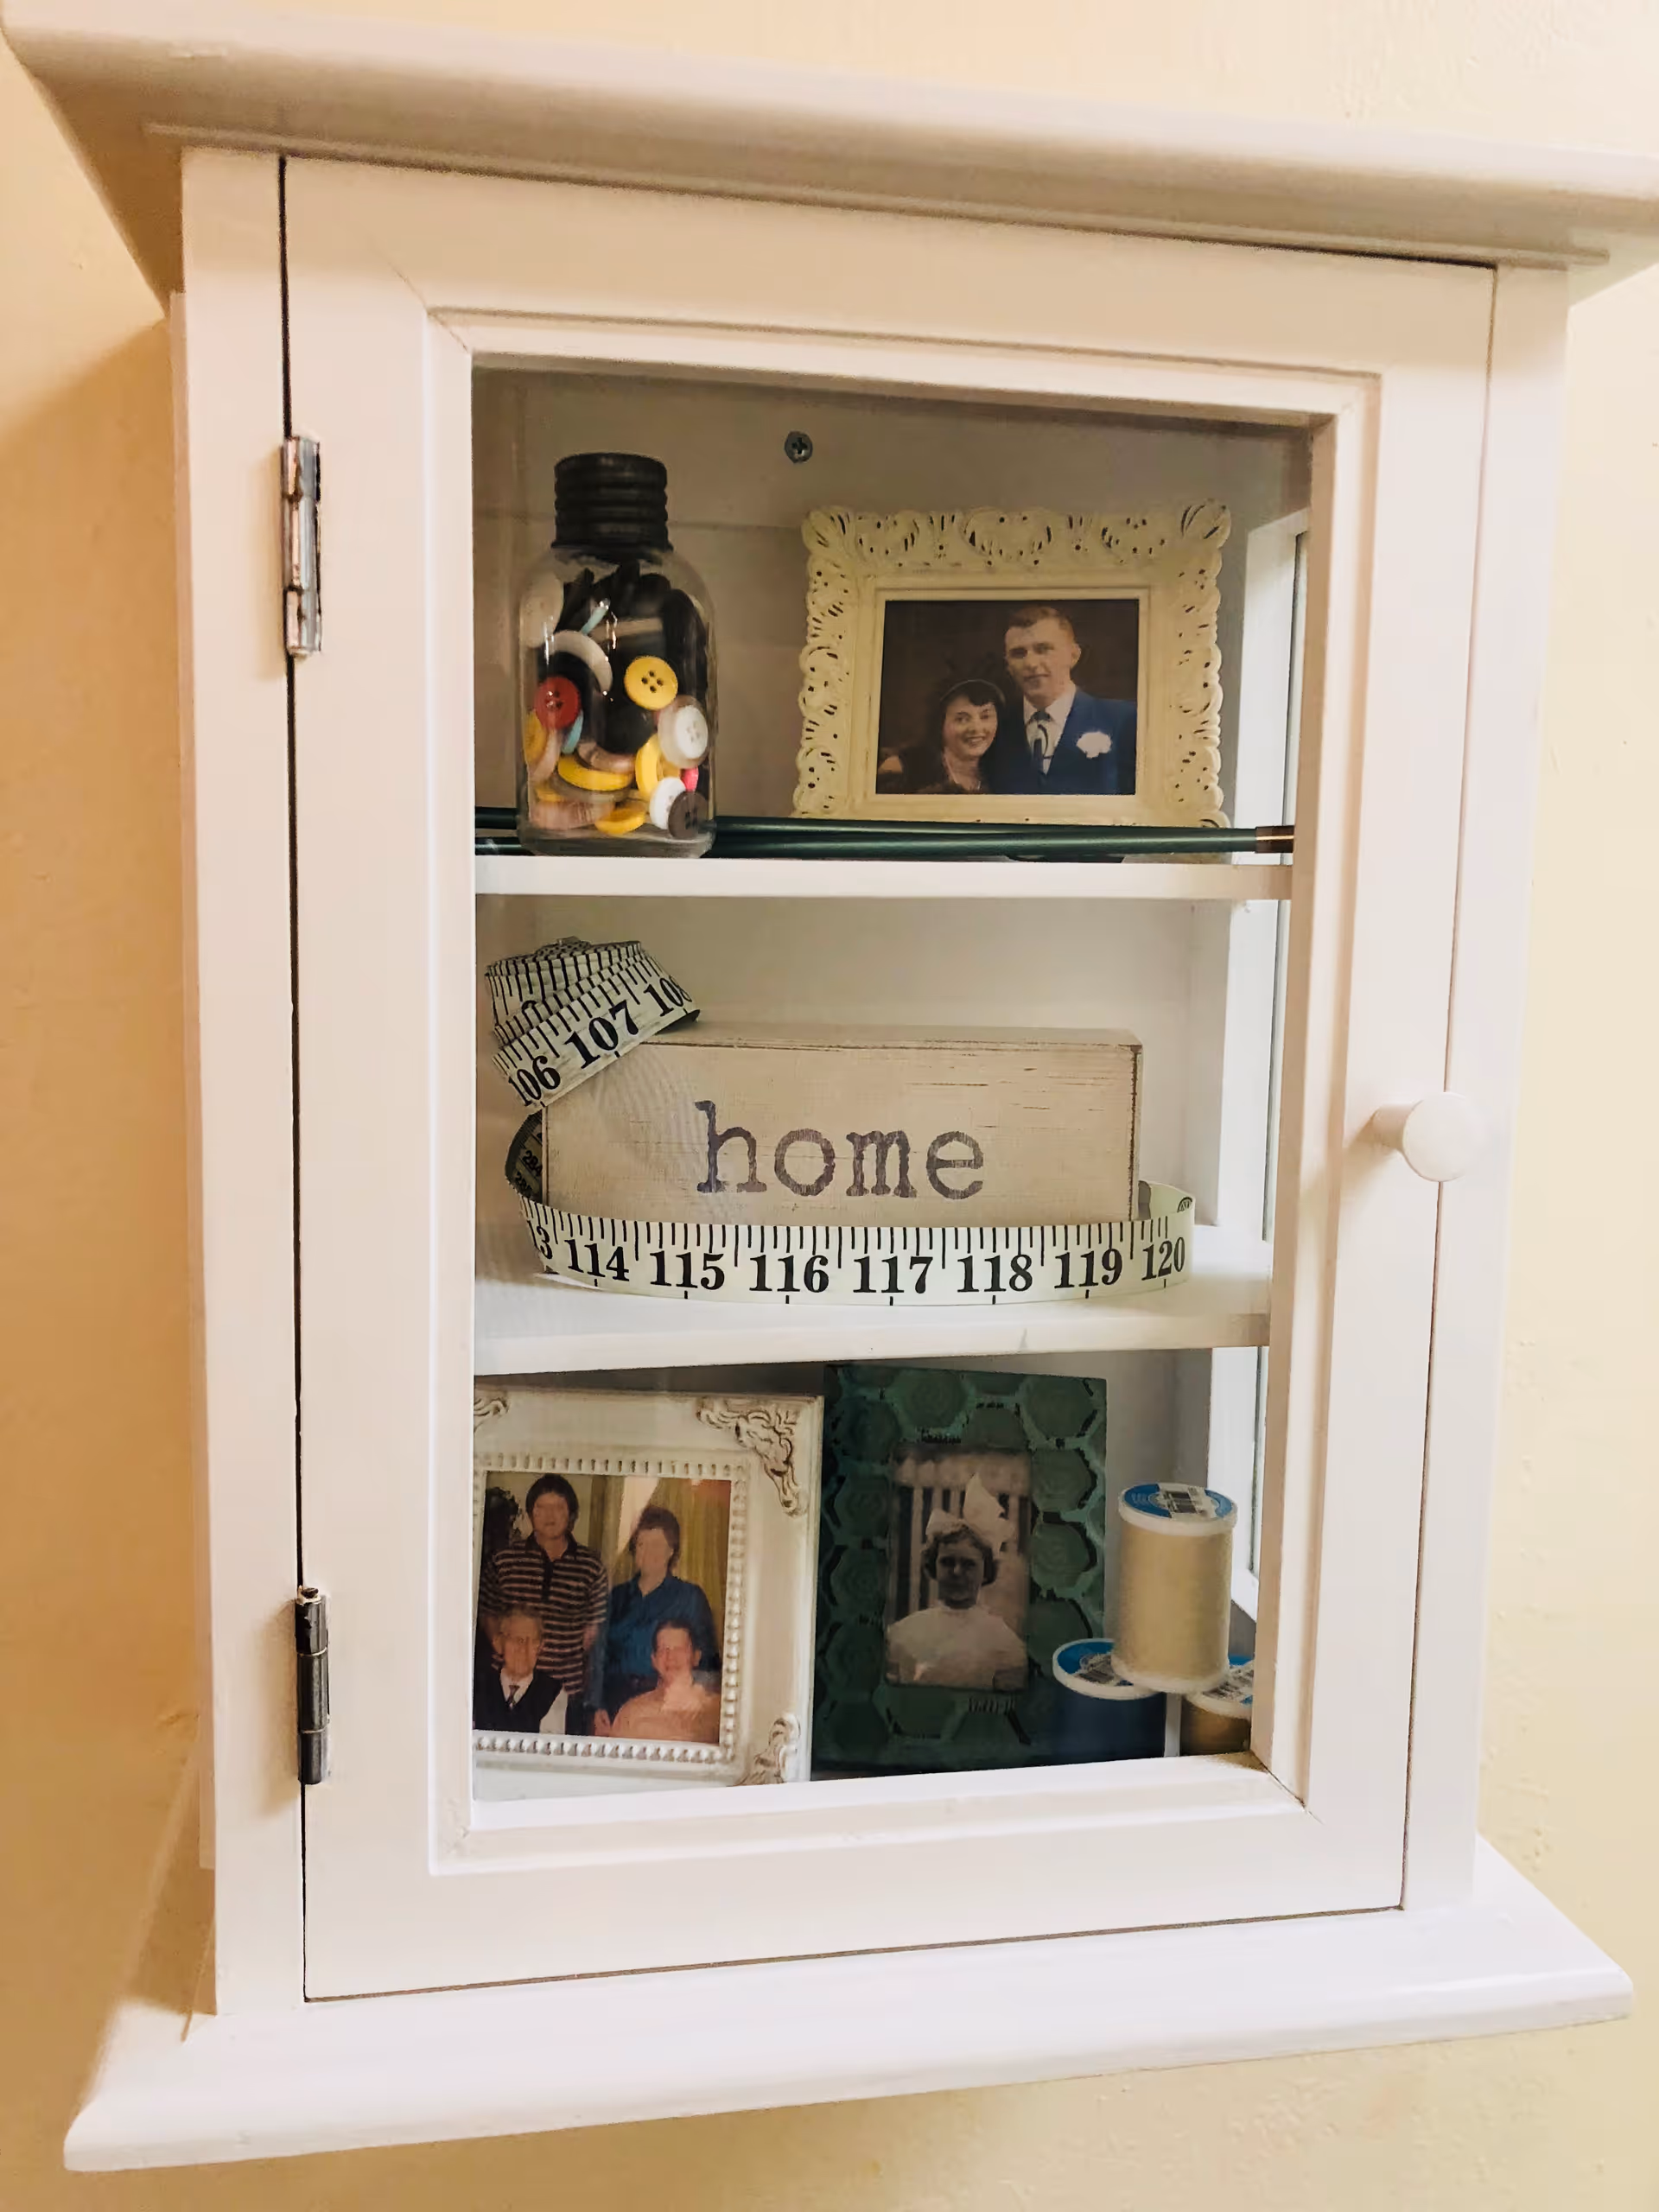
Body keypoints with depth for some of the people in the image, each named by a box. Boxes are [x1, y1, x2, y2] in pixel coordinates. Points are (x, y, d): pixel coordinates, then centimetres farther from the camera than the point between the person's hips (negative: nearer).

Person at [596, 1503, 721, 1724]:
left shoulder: (690, 1597, 3)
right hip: (617, 1702, 3)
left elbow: (705, 1660, 1)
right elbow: (600, 1656, 11)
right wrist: (598, 1706, 0)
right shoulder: (618, 1596, 14)